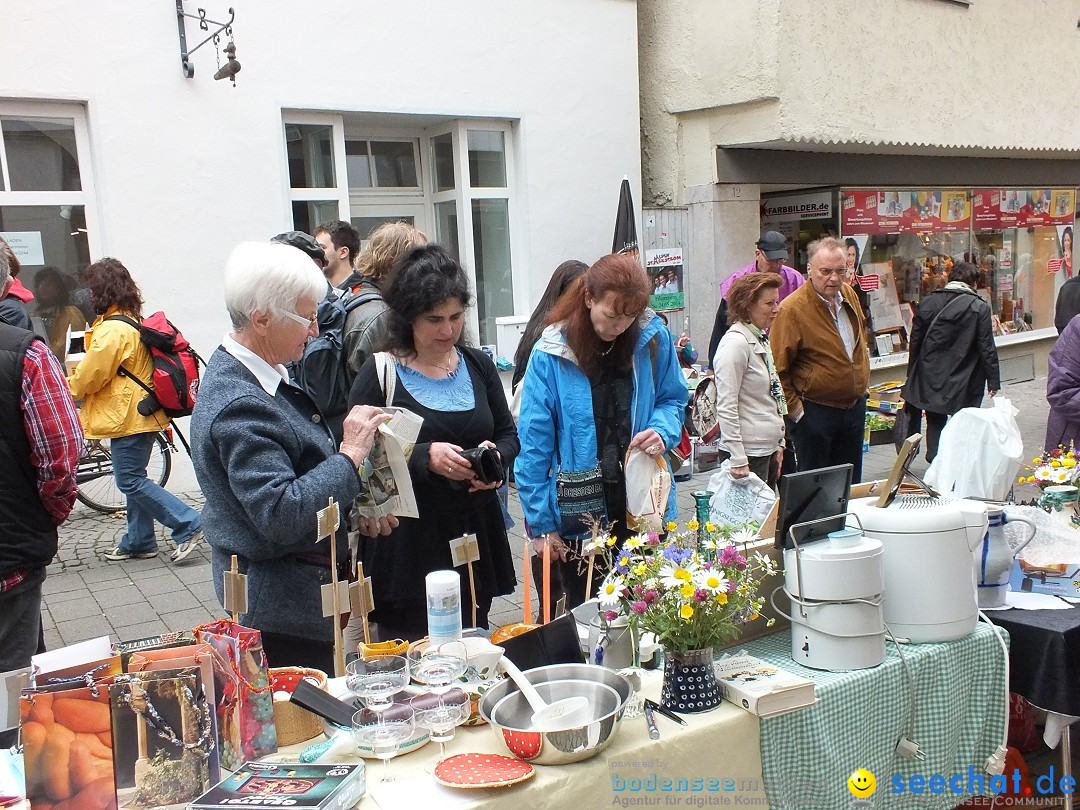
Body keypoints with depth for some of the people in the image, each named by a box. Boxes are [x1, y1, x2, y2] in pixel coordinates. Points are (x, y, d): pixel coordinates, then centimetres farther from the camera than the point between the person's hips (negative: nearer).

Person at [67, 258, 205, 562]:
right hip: (140, 411, 10)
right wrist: (78, 375, 20)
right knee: (134, 479, 15)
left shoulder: (112, 330, -19)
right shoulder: (133, 321, 12)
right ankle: (139, 541, 24)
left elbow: (91, 376, -14)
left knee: (131, 482, -5)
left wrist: (69, 386, 6)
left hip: (128, 416, -10)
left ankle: (189, 526, -7)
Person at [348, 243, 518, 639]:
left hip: (475, 534, 5)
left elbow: (509, 435, 15)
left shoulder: (478, 365, 9)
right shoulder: (380, 373, -5)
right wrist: (425, 457, -23)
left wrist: (495, 457, -7)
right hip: (407, 543, -4)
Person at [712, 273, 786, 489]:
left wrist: (779, 444, 19)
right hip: (748, 453, -9)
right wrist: (738, 460, -21)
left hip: (768, 449, 9)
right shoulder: (736, 343, -15)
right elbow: (726, 406, -19)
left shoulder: (761, 339, 14)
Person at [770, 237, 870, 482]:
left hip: (855, 405, 7)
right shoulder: (792, 308, -18)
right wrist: (793, 407, -16)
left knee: (851, 482, 16)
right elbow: (777, 367, -17)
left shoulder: (849, 295, 5)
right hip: (814, 411, -7)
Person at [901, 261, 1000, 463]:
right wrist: (993, 380, 1)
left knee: (935, 422, 14)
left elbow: (915, 342, 5)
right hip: (963, 384, -3)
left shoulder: (927, 302, 0)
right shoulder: (979, 308, -9)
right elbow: (987, 348, -8)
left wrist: (912, 373, 15)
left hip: (929, 377, 3)